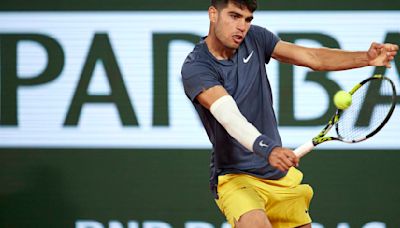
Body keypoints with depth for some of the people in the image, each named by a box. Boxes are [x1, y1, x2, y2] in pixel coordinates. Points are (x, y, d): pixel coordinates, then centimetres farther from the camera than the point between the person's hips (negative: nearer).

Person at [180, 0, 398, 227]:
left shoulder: (254, 38, 2)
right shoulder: (196, 68, -17)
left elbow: (313, 58, 0)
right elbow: (228, 115, -32)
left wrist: (366, 58, -15)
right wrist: (267, 149, -47)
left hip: (281, 175, 7)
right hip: (235, 177, -7)